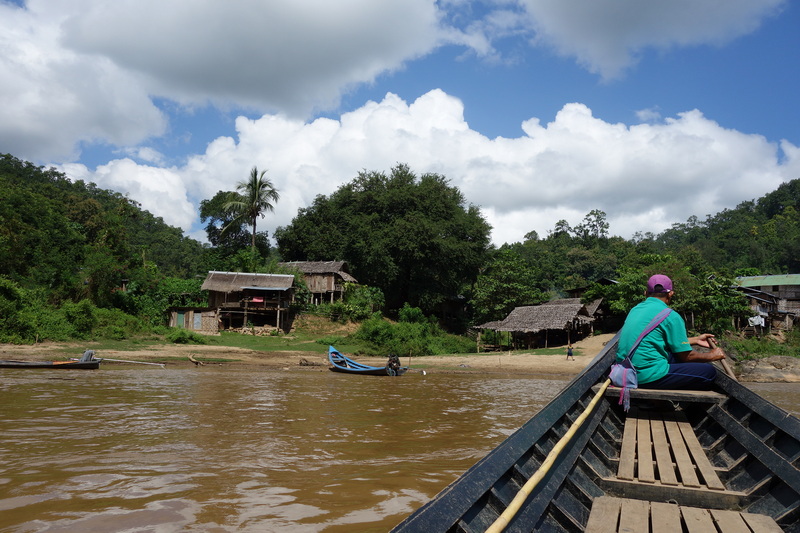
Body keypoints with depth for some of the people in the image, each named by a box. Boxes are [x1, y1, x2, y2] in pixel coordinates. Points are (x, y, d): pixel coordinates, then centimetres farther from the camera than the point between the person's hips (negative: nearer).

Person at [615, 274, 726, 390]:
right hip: (649, 377, -8)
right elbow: (686, 356, -2)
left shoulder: (636, 309, 14)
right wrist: (711, 356, 16)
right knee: (709, 372, 3)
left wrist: (695, 340, 34)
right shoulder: (670, 316, -9)